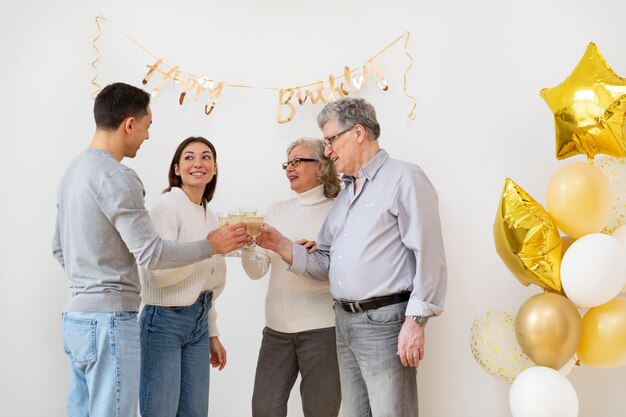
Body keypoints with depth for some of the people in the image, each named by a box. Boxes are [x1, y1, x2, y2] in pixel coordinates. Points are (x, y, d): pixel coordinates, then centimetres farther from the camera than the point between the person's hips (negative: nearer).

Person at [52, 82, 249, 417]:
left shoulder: (74, 170, 14)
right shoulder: (117, 178, -16)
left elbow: (59, 249, 21)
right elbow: (150, 253, -17)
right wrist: (211, 246, -7)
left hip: (75, 315, 10)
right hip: (110, 318, -10)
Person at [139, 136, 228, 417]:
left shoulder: (209, 215, 14)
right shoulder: (167, 206, -10)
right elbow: (157, 273, -21)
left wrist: (212, 334, 19)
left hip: (199, 321, 8)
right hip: (165, 320, -7)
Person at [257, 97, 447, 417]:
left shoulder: (404, 179, -6)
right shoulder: (344, 195, 20)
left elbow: (428, 255, -14)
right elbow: (326, 264, 17)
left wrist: (416, 320, -19)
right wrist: (281, 246, 3)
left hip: (384, 321, -8)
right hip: (344, 321, 8)